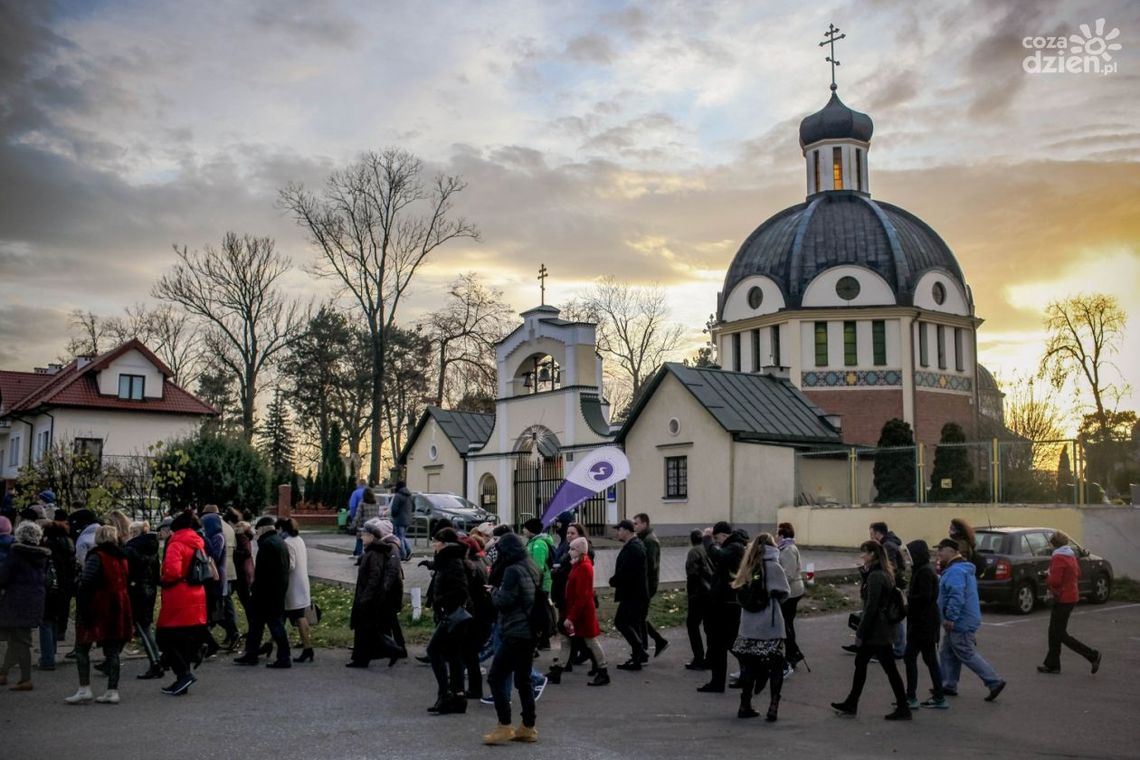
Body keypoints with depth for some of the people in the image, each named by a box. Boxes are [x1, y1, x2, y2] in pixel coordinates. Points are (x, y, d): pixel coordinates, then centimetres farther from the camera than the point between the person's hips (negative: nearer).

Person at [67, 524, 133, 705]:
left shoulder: (96, 556, -10)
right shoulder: (121, 557, 10)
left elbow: (86, 585, -16)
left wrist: (82, 608, -14)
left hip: (98, 608, -6)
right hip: (118, 608, 6)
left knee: (82, 647, 5)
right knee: (112, 651, 8)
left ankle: (84, 689, 0)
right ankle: (112, 691, 7)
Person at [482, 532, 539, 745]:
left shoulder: (512, 570, -16)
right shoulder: (530, 568, 12)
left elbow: (503, 601, -19)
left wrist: (494, 590, 1)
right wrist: (499, 590, 8)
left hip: (515, 633, -9)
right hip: (529, 632, 9)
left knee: (495, 677, -3)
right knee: (523, 679, 13)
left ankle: (504, 727, -2)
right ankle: (528, 728, 17)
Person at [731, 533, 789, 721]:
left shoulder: (747, 568, 6)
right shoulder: (773, 567, -9)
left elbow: (740, 594, 8)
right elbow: (783, 594, -8)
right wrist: (770, 597, 10)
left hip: (749, 628, 5)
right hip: (770, 628, -5)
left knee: (749, 666, 13)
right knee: (775, 668, 5)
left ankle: (745, 706, 18)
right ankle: (773, 708, 0)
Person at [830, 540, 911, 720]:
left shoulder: (875, 576, -20)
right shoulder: (885, 573, 10)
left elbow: (871, 608, -22)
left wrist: (860, 633, -16)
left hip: (875, 631, -10)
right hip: (882, 628, 10)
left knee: (889, 668, 0)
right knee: (860, 663, 16)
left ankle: (903, 708, 9)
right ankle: (851, 704, 24)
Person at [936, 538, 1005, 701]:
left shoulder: (955, 571, -21)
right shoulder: (963, 568, 15)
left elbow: (957, 597, -31)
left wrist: (950, 618, -26)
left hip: (960, 624, -11)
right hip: (961, 622, 11)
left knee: (968, 655, -3)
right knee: (947, 654, 15)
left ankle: (995, 682, 0)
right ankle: (949, 686, 20)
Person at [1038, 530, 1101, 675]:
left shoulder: (1058, 558, -19)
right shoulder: (1071, 555, 10)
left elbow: (1055, 581, -25)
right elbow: (1077, 574, 22)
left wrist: (1047, 578, -5)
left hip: (1063, 599, -10)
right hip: (1071, 596, 10)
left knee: (1060, 634, -2)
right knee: (1054, 632, 14)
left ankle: (1092, 655, -1)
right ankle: (1052, 664, 18)